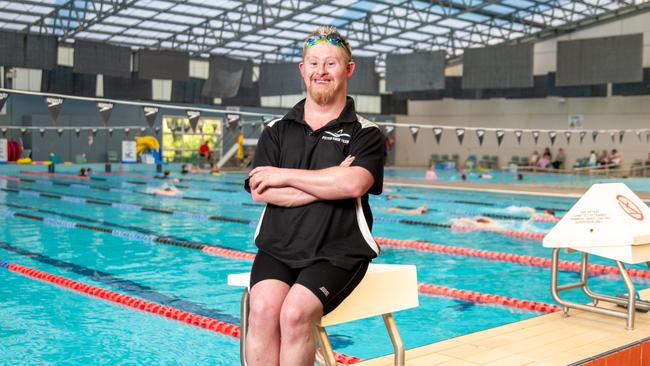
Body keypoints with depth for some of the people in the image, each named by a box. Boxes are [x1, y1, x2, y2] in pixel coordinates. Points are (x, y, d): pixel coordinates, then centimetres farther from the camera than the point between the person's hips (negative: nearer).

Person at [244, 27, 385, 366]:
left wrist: (284, 175, -6)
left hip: (337, 252, -2)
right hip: (278, 248, 3)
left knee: (295, 312, -29)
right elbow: (261, 191, -1)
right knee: (263, 308, -27)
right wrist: (329, 184, -7)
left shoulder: (365, 134, 5)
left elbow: (353, 184, -15)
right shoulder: (277, 131, 13)